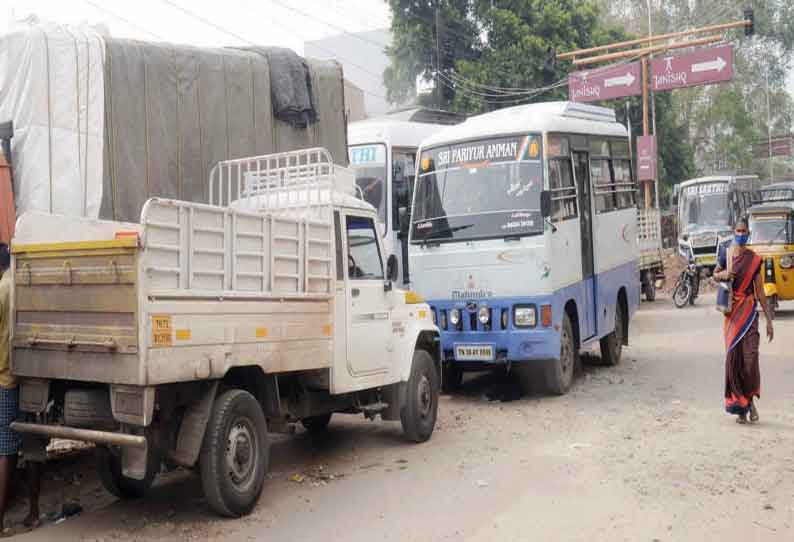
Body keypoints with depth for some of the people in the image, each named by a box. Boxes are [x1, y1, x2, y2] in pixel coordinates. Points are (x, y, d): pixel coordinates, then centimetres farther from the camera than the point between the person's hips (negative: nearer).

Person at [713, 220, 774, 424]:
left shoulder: (754, 260, 3)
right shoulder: (725, 252, 4)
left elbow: (760, 292, 6)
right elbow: (715, 275, 18)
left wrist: (769, 320, 4)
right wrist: (723, 274, -7)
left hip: (749, 311, -1)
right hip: (731, 311, 1)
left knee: (750, 358, -9)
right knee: (733, 357, 0)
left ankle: (751, 401, 13)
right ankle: (740, 406, 11)